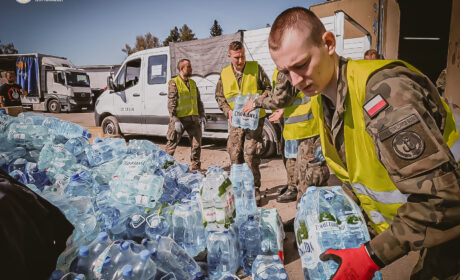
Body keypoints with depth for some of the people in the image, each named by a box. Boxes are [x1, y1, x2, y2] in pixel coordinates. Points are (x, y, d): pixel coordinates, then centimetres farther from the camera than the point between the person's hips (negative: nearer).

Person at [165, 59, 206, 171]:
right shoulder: (174, 83, -5)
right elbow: (171, 104, -11)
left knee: (197, 143, 6)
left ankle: (195, 167, 18)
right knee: (172, 144, 2)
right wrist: (176, 121, -18)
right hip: (180, 119, -6)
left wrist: (202, 115, 5)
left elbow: (199, 101, 17)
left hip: (193, 119, 6)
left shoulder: (193, 83, 14)